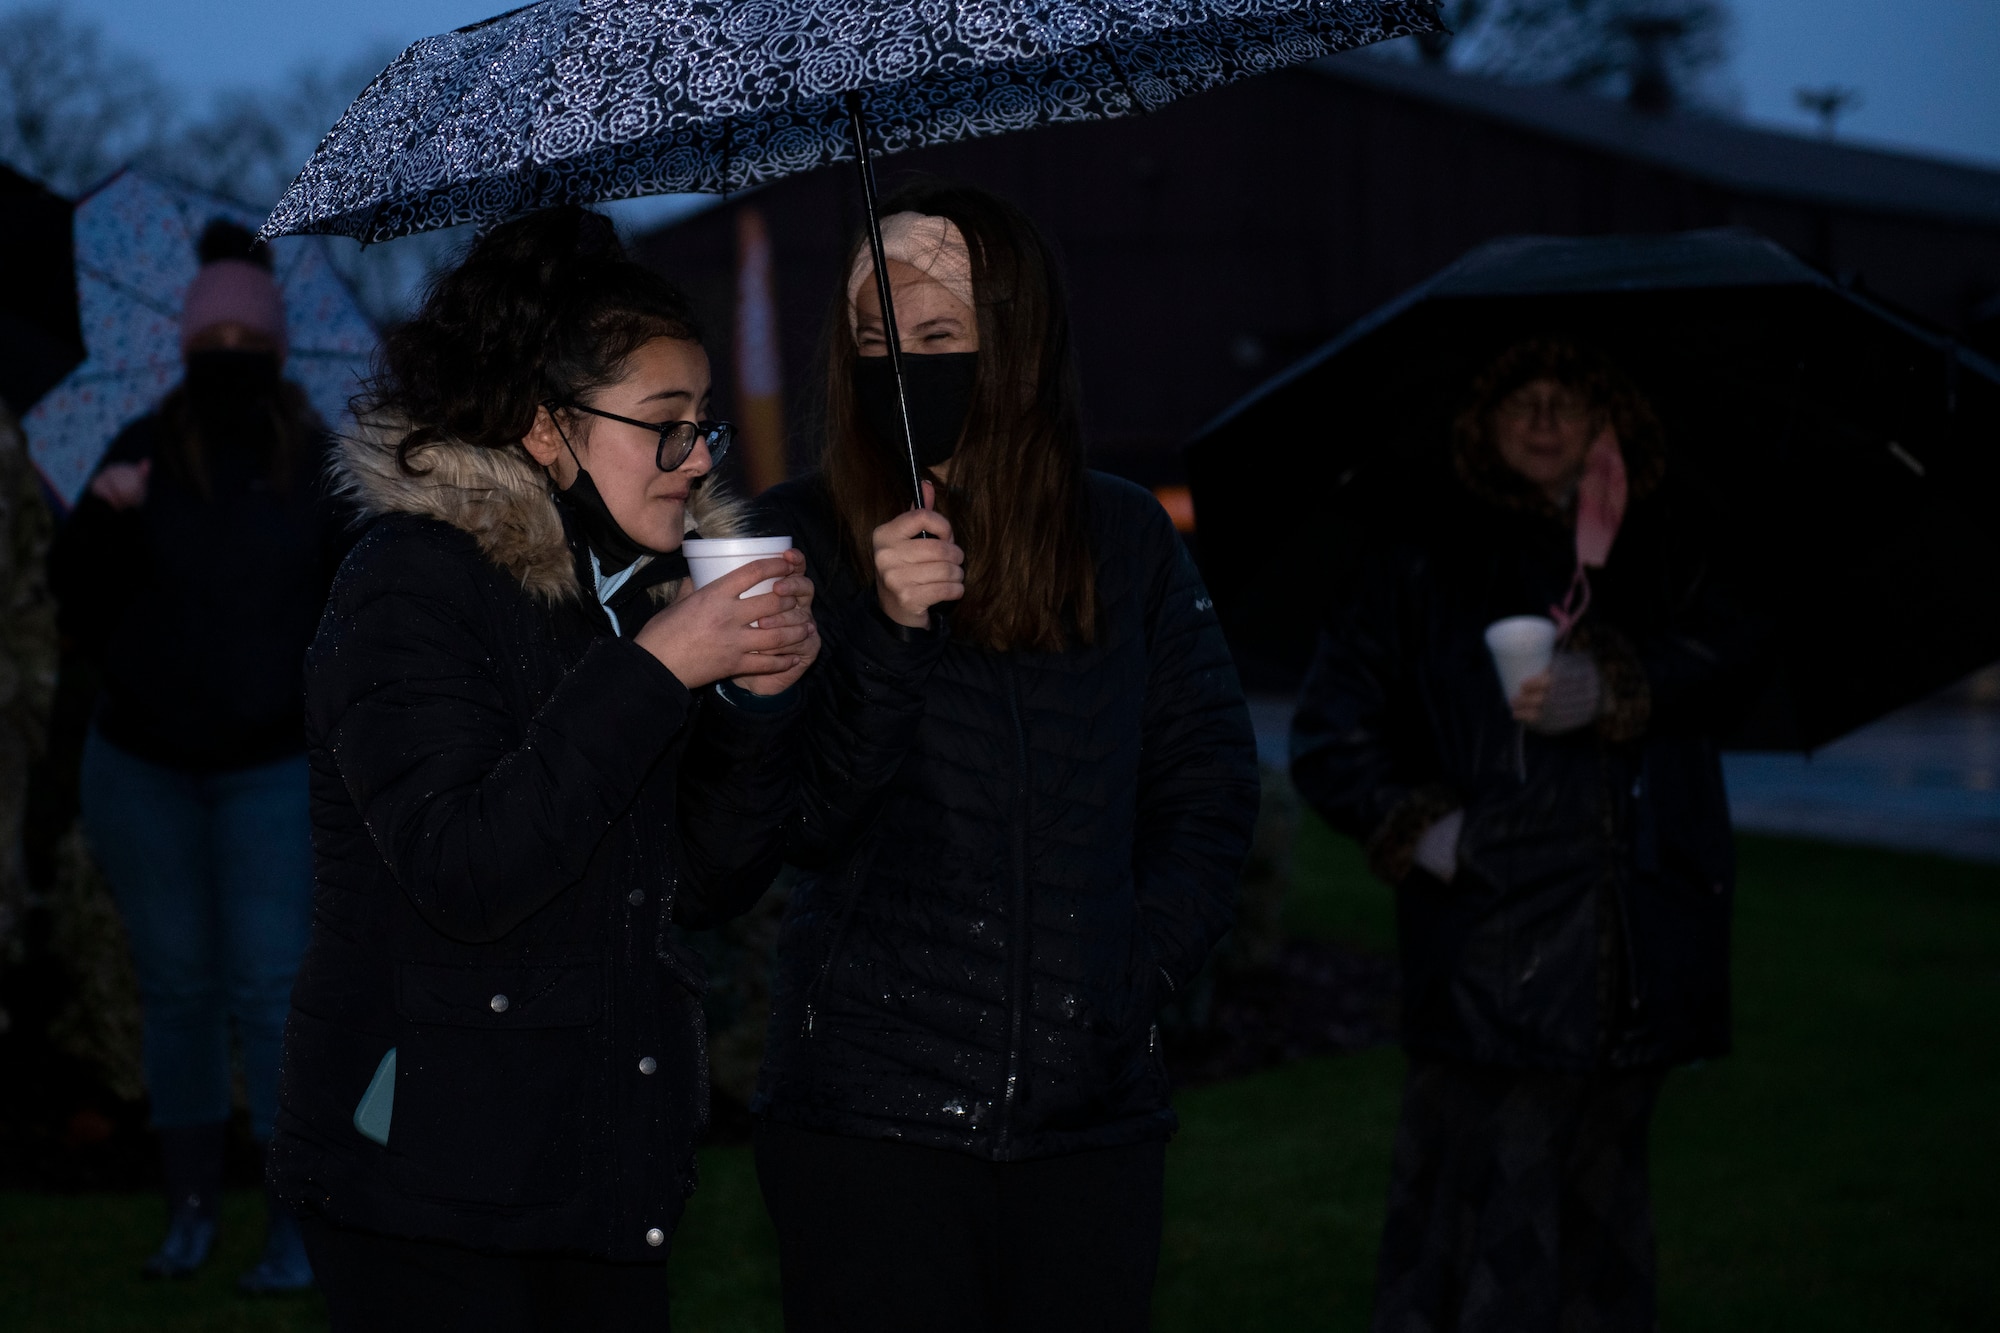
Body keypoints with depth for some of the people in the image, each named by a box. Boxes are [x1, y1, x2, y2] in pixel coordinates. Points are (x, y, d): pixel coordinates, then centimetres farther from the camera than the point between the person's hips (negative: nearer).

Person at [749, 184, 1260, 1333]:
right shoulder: (800, 538, 1)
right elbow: (797, 818, -7)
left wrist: (1146, 960, -1)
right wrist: (888, 631, -20)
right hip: (870, 1104, -2)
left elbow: (1211, 780, 11)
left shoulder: (1126, 539, 8)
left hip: (1093, 1105, 2)